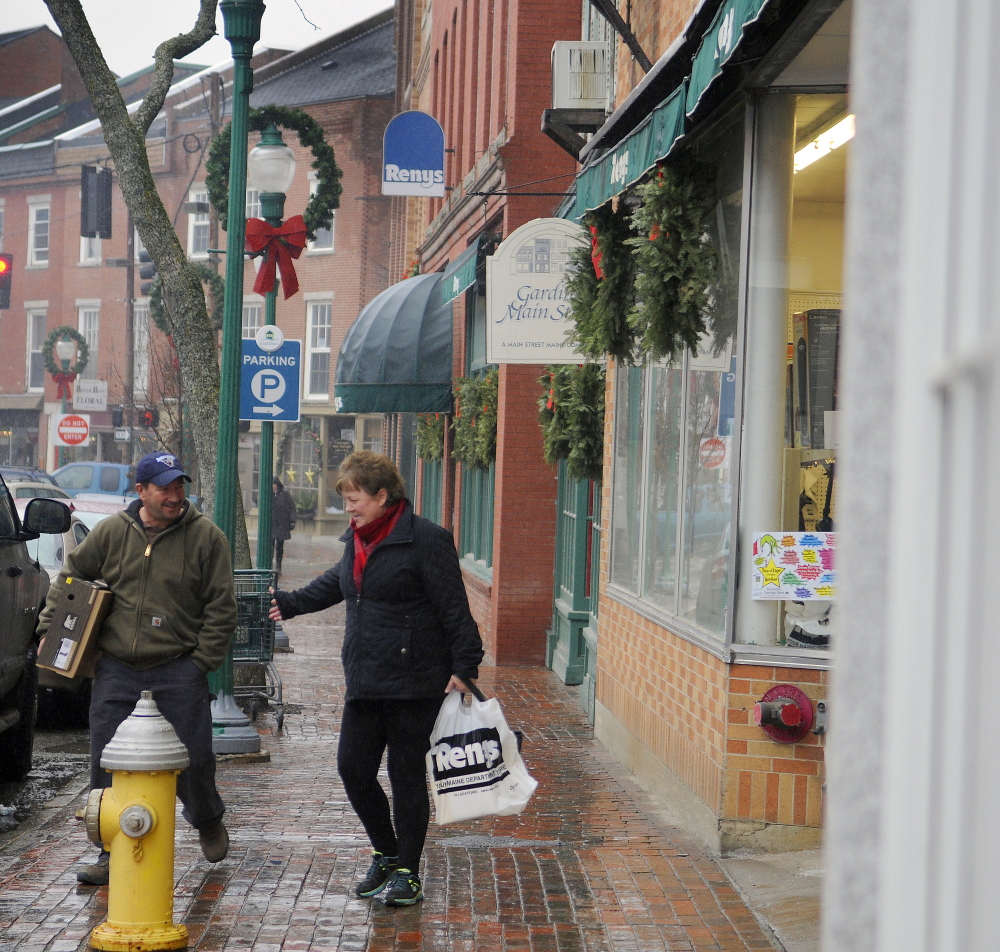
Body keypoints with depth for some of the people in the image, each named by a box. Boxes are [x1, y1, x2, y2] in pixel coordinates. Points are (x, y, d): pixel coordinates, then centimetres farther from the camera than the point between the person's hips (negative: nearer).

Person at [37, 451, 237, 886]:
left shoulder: (206, 536, -2)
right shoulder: (111, 532, 4)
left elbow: (221, 606, 0)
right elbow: (70, 577, 18)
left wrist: (201, 661, -3)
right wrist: (49, 628, 13)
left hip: (179, 673, -2)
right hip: (115, 670, 2)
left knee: (193, 760, 1)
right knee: (107, 765, 0)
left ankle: (208, 821, 32)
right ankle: (112, 852, 12)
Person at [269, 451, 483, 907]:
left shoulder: (425, 540, -10)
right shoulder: (357, 540, 13)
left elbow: (454, 610, -11)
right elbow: (336, 582, 35)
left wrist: (463, 668, -15)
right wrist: (291, 603, 42)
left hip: (414, 682, -7)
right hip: (364, 682, 7)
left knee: (407, 776, 0)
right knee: (353, 768, 4)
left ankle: (407, 873, 12)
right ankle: (386, 854, 25)